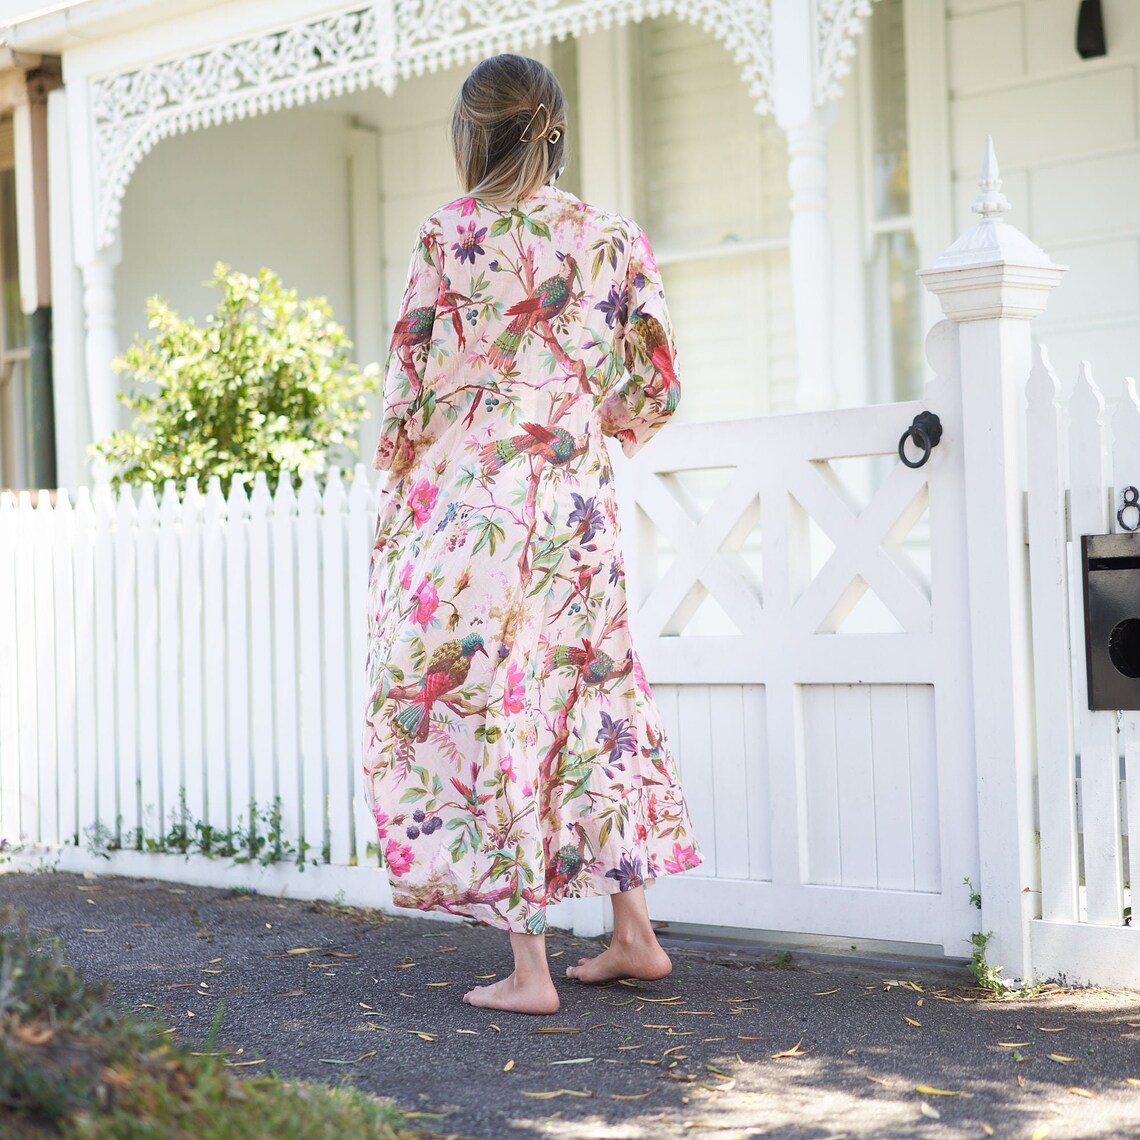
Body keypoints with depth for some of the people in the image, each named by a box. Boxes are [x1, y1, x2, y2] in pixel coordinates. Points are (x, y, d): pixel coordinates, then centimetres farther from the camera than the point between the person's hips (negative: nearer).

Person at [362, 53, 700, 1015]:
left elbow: (412, 380, -7)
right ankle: (634, 935, 20)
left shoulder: (453, 233, -6)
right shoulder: (615, 240, 5)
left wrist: (398, 468, 11)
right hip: (576, 508, 5)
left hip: (466, 498, -5)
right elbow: (656, 388, 4)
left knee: (479, 709, 1)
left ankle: (528, 970, 2)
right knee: (588, 693, 16)